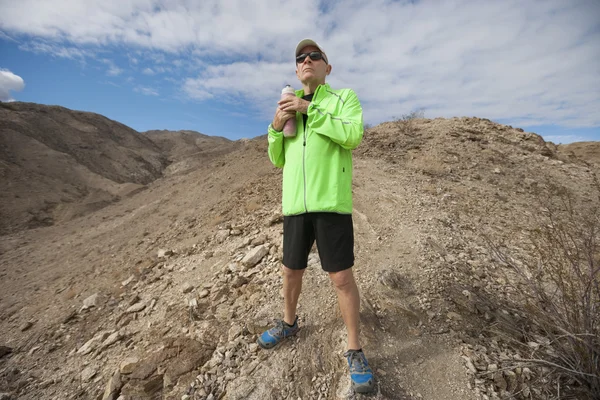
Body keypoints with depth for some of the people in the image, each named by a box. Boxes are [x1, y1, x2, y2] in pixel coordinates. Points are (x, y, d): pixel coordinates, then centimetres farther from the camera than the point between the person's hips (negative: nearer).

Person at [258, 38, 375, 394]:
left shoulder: (345, 97, 8)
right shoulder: (290, 108, 20)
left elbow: (353, 136, -12)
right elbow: (278, 161, 16)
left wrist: (310, 109, -12)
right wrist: (276, 126, 0)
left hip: (331, 201, -4)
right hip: (295, 203, 5)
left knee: (342, 277, 0)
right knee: (292, 271, 16)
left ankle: (355, 349, 22)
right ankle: (289, 323, 42)